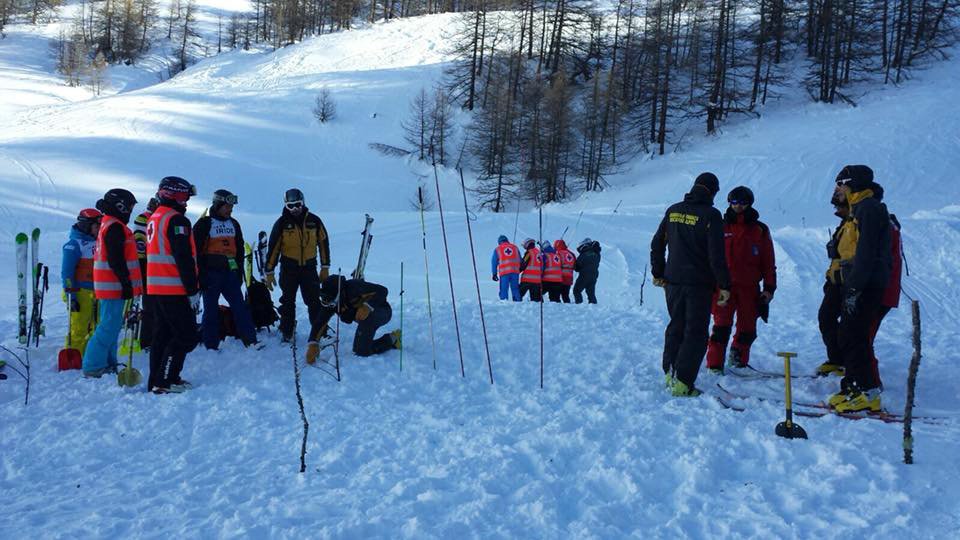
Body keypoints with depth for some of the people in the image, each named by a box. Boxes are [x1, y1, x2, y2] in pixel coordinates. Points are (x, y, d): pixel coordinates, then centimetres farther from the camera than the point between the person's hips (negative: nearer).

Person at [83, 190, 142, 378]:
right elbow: (116, 260, -21)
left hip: (108, 285, 11)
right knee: (109, 326, -8)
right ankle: (93, 367, -6)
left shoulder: (107, 225, 19)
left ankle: (108, 363, 21)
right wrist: (127, 283, -19)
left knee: (110, 325, 15)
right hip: (114, 286, -11)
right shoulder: (115, 227, -14)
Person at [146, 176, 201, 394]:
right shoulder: (176, 220, -13)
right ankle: (165, 382, -7)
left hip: (156, 287, 10)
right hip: (174, 288, -10)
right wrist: (193, 290, -17)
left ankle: (157, 380, 18)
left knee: (163, 334, 14)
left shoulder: (154, 218, 17)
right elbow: (184, 258, -19)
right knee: (187, 336, -5)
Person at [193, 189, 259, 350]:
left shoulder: (233, 224, 13)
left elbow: (240, 249, 19)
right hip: (211, 274, -5)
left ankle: (251, 341, 2)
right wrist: (201, 274, -13)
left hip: (230, 273, 5)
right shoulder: (204, 223, -5)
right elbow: (196, 250, -9)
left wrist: (239, 271, 13)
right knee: (211, 310, 2)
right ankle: (211, 346, 9)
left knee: (240, 307, 1)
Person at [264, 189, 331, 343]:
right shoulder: (282, 223, -4)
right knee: (288, 301, 6)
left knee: (314, 301, 0)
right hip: (289, 268, 0)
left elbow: (323, 243, 7)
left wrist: (325, 267, 5)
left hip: (309, 267, 1)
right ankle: (287, 333, 15)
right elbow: (273, 248, -1)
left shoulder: (314, 221, 0)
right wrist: (269, 272, -2)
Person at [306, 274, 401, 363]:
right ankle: (392, 340, 13)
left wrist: (367, 306, -46)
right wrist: (312, 344, -28)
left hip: (384, 312, -8)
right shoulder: (328, 303, -13)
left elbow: (382, 291, -33)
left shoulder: (354, 287, -33)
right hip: (366, 321, 8)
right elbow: (319, 323, -14)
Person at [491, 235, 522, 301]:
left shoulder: (497, 249, 10)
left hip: (504, 272, -2)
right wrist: (519, 270, 25)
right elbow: (520, 261, 19)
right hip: (515, 271, 2)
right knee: (515, 289, 9)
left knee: (504, 290, 0)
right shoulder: (515, 247, 17)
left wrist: (494, 274, 14)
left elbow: (494, 262, 10)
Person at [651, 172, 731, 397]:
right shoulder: (711, 215, -11)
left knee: (676, 327, 18)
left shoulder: (673, 210, 7)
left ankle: (670, 373, 21)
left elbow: (657, 244, 12)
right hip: (700, 284, -5)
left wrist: (658, 273, 21)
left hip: (673, 280, 6)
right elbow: (716, 255, -15)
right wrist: (724, 285, -8)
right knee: (696, 333, 1)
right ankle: (682, 382, -3)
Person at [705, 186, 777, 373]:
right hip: (724, 286, -2)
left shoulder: (760, 230, 8)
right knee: (722, 326, -9)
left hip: (749, 287, 2)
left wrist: (769, 287, 5)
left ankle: (739, 360, 22)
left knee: (748, 329, 5)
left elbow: (769, 262, 10)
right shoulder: (721, 227, 5)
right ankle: (714, 364, -3)